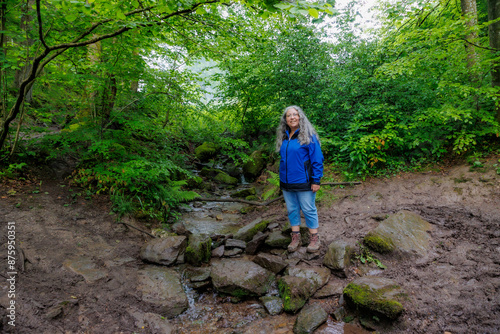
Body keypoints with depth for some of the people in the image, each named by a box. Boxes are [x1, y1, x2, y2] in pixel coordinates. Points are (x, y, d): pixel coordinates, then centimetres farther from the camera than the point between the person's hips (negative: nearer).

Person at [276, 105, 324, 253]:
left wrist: (316, 180, -14)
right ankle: (295, 238, 26)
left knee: (308, 210, 4)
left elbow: (317, 159, -10)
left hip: (303, 182, -6)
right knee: (292, 210, 13)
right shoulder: (283, 137, 9)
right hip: (286, 183, 6)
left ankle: (314, 239, 19)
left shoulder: (308, 136, -9)